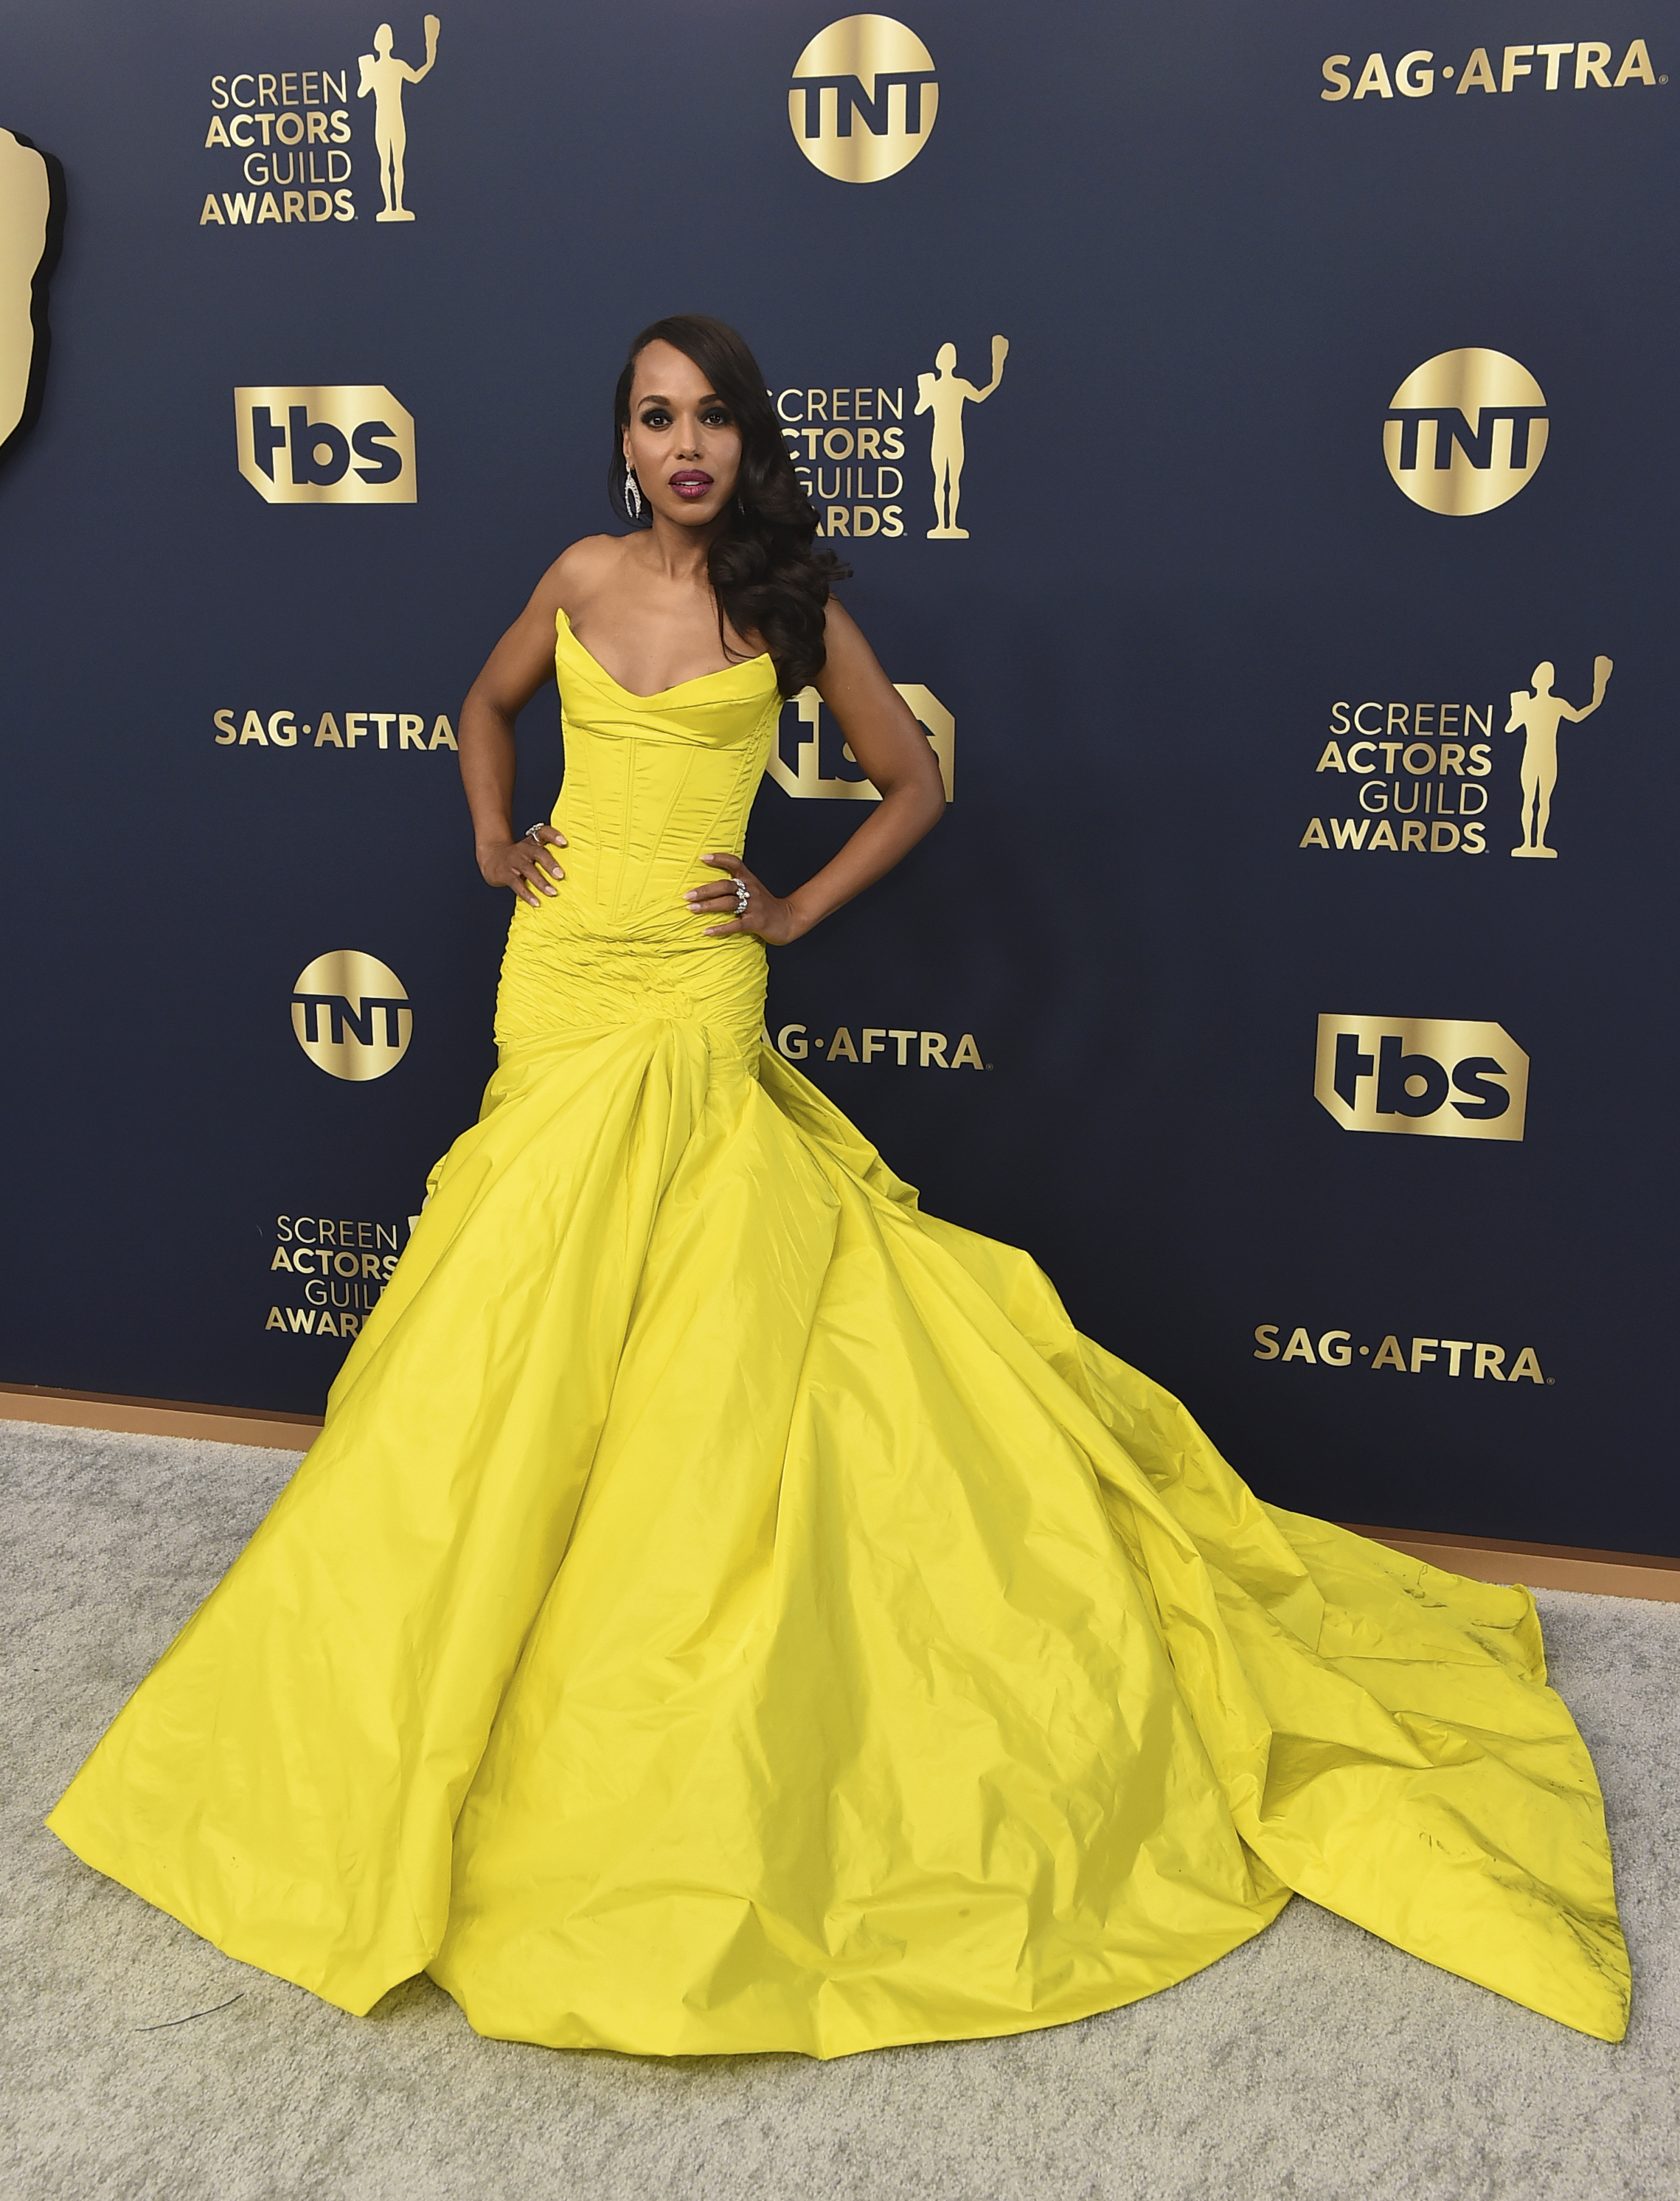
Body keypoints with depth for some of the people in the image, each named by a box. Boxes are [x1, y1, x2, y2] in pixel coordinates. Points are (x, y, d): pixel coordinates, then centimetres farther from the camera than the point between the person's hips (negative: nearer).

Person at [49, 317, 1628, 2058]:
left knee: (664, 1324, -3)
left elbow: (915, 782, 9)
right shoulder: (582, 578, 8)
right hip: (555, 980, 4)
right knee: (531, 1320, 9)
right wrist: (492, 841, 10)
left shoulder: (790, 609, 0)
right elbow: (487, 706, 26)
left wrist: (796, 911, 0)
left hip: (688, 1000, -3)